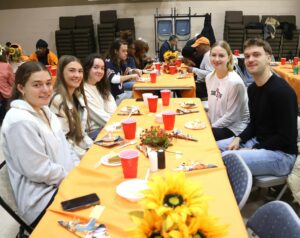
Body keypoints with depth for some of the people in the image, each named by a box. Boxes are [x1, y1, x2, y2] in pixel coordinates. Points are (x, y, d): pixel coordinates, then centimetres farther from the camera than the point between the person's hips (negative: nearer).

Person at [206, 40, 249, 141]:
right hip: (215, 124, 7)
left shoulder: (235, 82, -21)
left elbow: (231, 117, -18)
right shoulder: (209, 77, 1)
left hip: (234, 128, -6)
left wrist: (211, 127, -13)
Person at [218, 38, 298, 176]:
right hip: (257, 141, 9)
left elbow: (287, 137, -21)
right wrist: (239, 139, -2)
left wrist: (253, 149, -16)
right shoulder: (252, 88, 6)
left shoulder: (282, 91, -21)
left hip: (281, 154, -9)